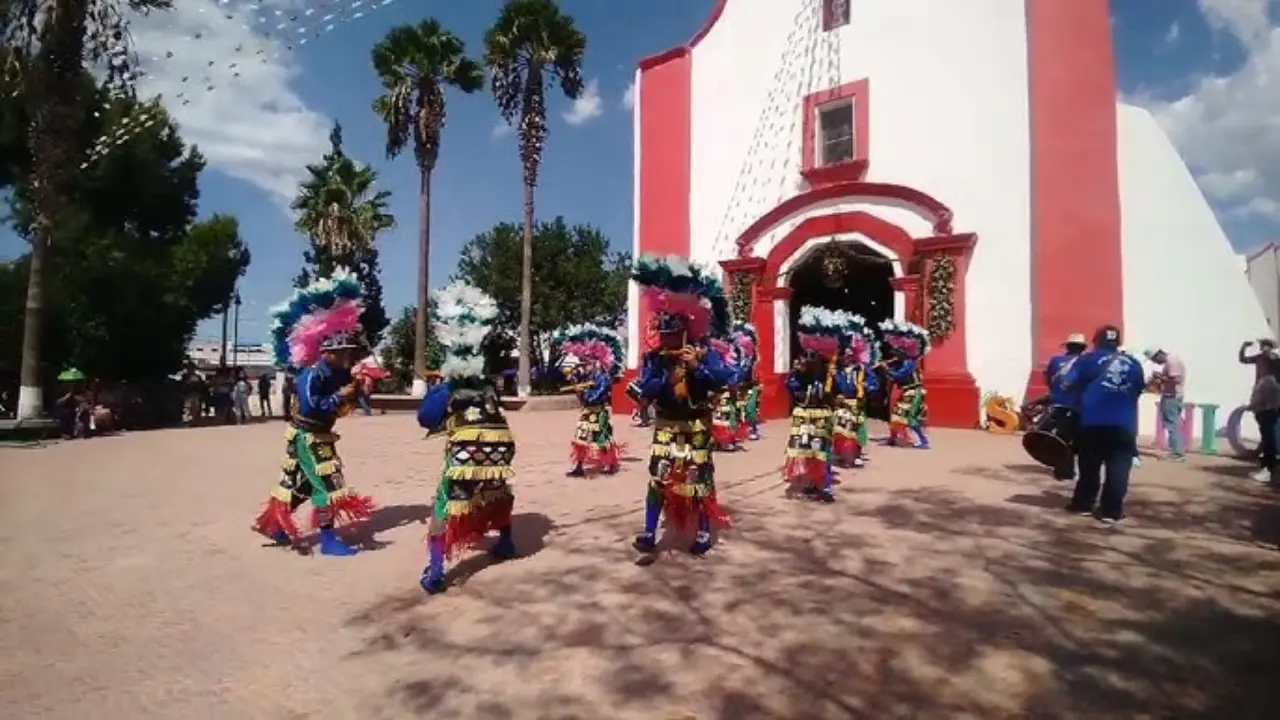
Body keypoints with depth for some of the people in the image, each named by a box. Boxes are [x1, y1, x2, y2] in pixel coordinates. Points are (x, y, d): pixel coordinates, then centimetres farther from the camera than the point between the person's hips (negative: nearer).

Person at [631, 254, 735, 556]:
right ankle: (649, 532, 9)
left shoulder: (704, 353, -8)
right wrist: (666, 375, -24)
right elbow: (646, 391, -12)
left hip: (696, 427, -2)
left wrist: (697, 367, -28)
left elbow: (724, 379, -20)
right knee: (658, 479, 0)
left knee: (698, 479, 7)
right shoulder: (654, 357, -2)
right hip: (666, 427, 2)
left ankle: (703, 532, 23)